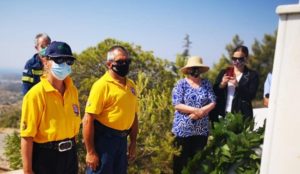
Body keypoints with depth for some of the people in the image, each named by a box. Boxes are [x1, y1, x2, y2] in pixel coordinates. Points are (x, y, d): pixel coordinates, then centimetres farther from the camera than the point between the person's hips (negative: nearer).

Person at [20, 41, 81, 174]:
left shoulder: (72, 90, 2)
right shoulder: (36, 94, -16)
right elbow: (27, 136, -16)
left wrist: (72, 148, 13)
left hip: (69, 154, 6)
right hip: (46, 156, -6)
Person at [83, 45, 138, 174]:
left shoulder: (131, 85, 6)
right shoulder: (102, 85, -15)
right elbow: (88, 119, -17)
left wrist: (133, 142, 13)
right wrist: (90, 152, -17)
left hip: (122, 140, 7)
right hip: (103, 139, -7)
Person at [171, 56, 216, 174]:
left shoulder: (206, 84, 6)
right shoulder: (181, 84, -3)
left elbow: (213, 102, -1)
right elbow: (177, 105, -12)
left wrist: (199, 112, -16)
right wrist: (196, 110, -18)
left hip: (202, 129, 3)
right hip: (183, 129, -3)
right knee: (181, 159, 5)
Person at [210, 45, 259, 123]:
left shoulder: (252, 75, 5)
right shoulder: (224, 72, 14)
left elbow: (251, 95, -5)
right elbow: (214, 92, 8)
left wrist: (237, 85, -18)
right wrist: (222, 84, -11)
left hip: (241, 115, -3)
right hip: (222, 114, 3)